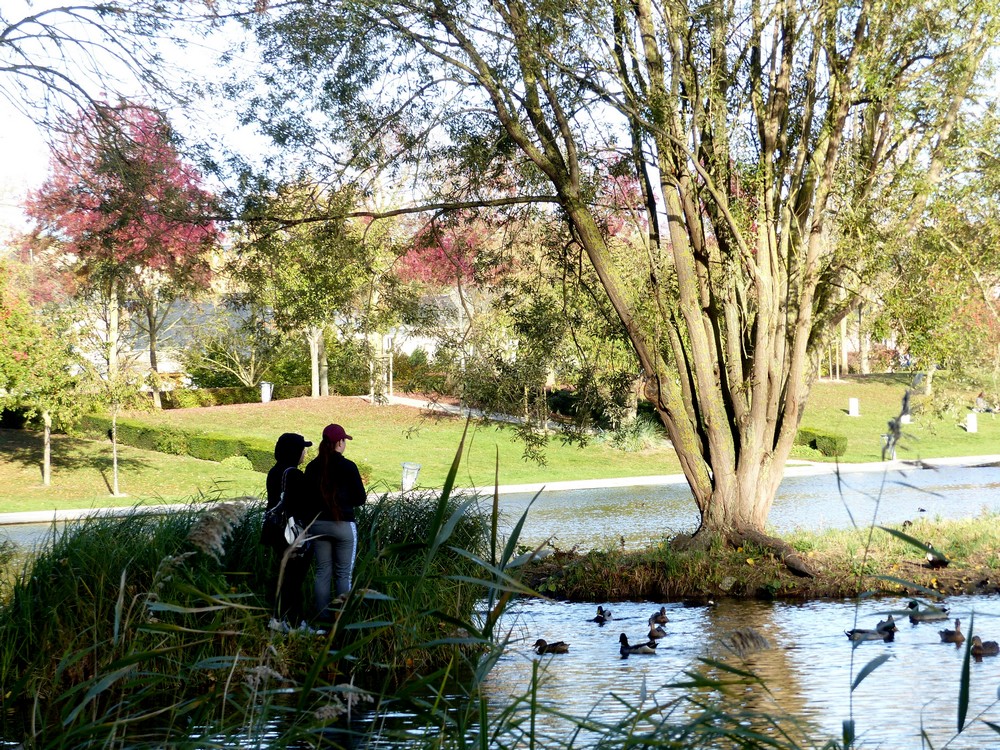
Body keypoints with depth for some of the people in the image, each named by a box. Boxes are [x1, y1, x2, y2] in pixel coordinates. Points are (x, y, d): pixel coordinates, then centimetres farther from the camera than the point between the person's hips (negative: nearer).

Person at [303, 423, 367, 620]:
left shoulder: (312, 467, 1)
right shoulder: (348, 467, -11)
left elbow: (306, 498, 6)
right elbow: (360, 498, -5)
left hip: (318, 524, 4)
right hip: (343, 525, -4)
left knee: (322, 571, 11)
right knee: (343, 573, 3)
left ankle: (322, 615, 11)